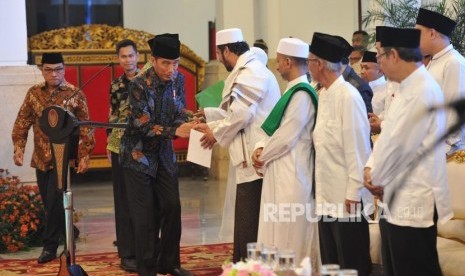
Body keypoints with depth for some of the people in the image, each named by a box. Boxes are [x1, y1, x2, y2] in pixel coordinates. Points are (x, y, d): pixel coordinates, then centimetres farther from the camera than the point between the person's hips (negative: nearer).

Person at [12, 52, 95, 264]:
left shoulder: (75, 94, -5)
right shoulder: (34, 93, 4)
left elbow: (85, 127, -4)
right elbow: (22, 122, 6)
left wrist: (85, 155, -9)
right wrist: (19, 147, -5)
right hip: (41, 158, 4)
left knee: (54, 201, -9)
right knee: (48, 203, 11)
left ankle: (50, 246, 1)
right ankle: (69, 233, 33)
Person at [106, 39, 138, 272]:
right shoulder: (115, 85, 9)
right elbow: (112, 116, 14)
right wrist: (109, 144, 11)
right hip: (120, 147, 2)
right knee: (124, 200, 4)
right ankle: (128, 252, 9)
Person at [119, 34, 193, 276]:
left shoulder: (178, 80, -5)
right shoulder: (139, 84, -21)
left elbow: (179, 113, -3)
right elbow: (143, 125, -25)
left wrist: (186, 125, -26)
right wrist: (175, 131, -36)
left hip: (164, 154, 5)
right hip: (139, 154, -5)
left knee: (172, 207, 5)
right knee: (145, 215, -3)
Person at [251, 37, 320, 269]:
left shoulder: (301, 94, -17)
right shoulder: (293, 91, 15)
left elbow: (286, 137, -19)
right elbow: (276, 128, 18)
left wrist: (262, 156, -6)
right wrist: (260, 148, 1)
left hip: (292, 173, -10)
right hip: (281, 172, 10)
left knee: (289, 236, -3)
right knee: (278, 231, 13)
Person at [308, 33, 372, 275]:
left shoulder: (348, 96, -16)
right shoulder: (324, 94, 10)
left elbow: (357, 146, -17)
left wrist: (354, 192, -17)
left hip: (346, 195, -8)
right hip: (327, 194, 8)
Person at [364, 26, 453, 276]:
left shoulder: (422, 91, -19)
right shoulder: (408, 88, 14)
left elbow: (399, 144, -19)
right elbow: (388, 136, 17)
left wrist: (376, 178, -5)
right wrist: (371, 168, 2)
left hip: (414, 203, -10)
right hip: (398, 200, 10)